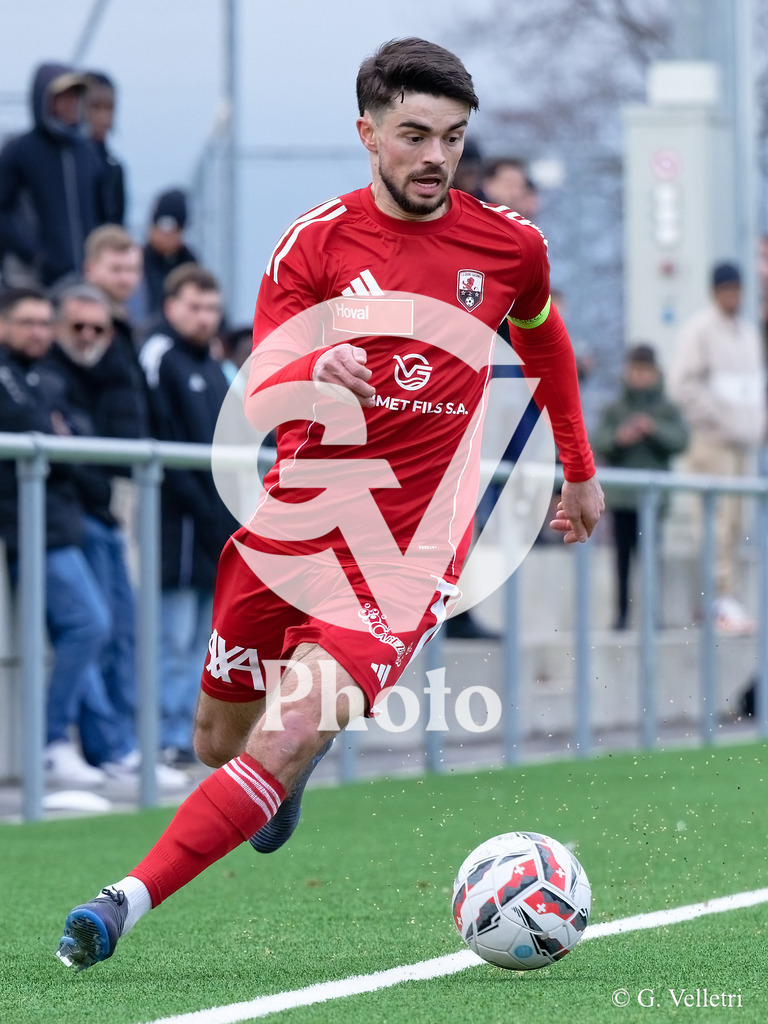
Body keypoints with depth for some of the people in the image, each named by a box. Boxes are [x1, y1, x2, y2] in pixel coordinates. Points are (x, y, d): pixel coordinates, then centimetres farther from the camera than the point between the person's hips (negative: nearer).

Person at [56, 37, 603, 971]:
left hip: (407, 551, -1)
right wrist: (314, 372, -32)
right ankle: (289, 774, 50)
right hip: (294, 522, 2)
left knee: (288, 741, -20)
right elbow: (257, 398, -9)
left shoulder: (509, 246, 2)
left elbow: (543, 340, 24)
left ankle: (125, 903, -16)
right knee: (220, 742, 14)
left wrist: (579, 469, 31)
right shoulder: (316, 239, -3)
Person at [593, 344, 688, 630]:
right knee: (623, 555, 2)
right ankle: (622, 611, 7)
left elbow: (680, 440, -5)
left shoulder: (668, 410, 7)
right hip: (621, 497, 1)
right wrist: (618, 438, -20)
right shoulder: (614, 410, 9)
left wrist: (654, 430, -18)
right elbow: (597, 442, -1)